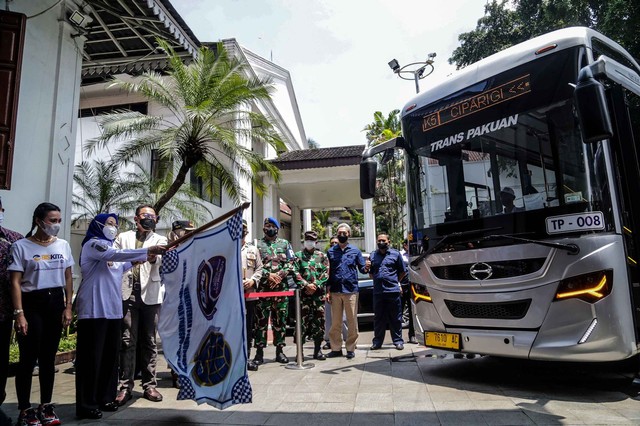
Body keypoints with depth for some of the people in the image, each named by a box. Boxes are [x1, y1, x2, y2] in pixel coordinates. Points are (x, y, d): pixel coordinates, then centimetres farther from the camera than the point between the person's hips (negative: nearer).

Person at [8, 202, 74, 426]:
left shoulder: (63, 245, 6)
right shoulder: (21, 246, -6)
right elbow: (15, 282, -8)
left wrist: (68, 307, 2)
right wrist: (19, 313, -15)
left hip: (56, 302, 4)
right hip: (32, 303, -4)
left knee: (49, 357, 11)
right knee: (29, 358, 1)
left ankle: (45, 406, 22)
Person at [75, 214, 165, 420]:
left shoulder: (110, 247, 23)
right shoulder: (93, 244, -5)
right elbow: (115, 255, -22)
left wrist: (135, 261, 12)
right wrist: (146, 251, -28)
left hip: (112, 309, 8)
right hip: (95, 309, -8)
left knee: (110, 354, 10)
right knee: (91, 356, -5)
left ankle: (105, 398, 20)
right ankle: (86, 405, 3)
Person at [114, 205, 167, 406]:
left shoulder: (159, 239, 10)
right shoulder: (123, 237, 15)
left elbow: (162, 258, -10)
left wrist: (154, 258, -34)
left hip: (150, 295, 0)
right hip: (127, 293, 0)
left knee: (149, 341, 5)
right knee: (127, 341, 0)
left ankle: (149, 385, 13)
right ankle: (125, 386, 8)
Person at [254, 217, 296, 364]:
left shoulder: (285, 244, 14)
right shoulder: (258, 244, 7)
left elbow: (290, 263, 6)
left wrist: (280, 275, -9)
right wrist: (268, 275, -14)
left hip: (281, 286, 2)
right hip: (263, 286, -2)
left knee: (280, 319, 7)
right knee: (261, 319, -2)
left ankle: (279, 350, 16)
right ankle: (259, 351, 6)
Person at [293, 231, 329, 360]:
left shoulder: (322, 256, 12)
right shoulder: (298, 255, 8)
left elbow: (326, 273, 3)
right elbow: (295, 273, -2)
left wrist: (315, 285, -9)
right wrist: (306, 285, -13)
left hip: (319, 293, 2)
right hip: (303, 293, -2)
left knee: (319, 321, 4)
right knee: (302, 320, -4)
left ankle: (317, 350, 14)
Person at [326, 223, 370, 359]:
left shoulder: (355, 251, 7)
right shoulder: (331, 251, 10)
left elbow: (362, 268, 5)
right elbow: (328, 272, 8)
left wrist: (366, 268, -18)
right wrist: (328, 290, 2)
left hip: (351, 290, -1)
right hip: (335, 291, 1)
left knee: (352, 321, 3)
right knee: (335, 322, 7)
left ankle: (350, 348, 13)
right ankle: (336, 348, 17)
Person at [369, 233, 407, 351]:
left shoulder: (396, 254, 6)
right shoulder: (373, 255, 13)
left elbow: (403, 271, 11)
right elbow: (370, 273, 20)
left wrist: (395, 282, 9)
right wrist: (378, 280, 8)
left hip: (393, 291, -2)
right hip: (378, 292, 3)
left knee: (395, 318, 4)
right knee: (378, 318, 9)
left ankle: (398, 341, 14)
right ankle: (377, 341, 18)